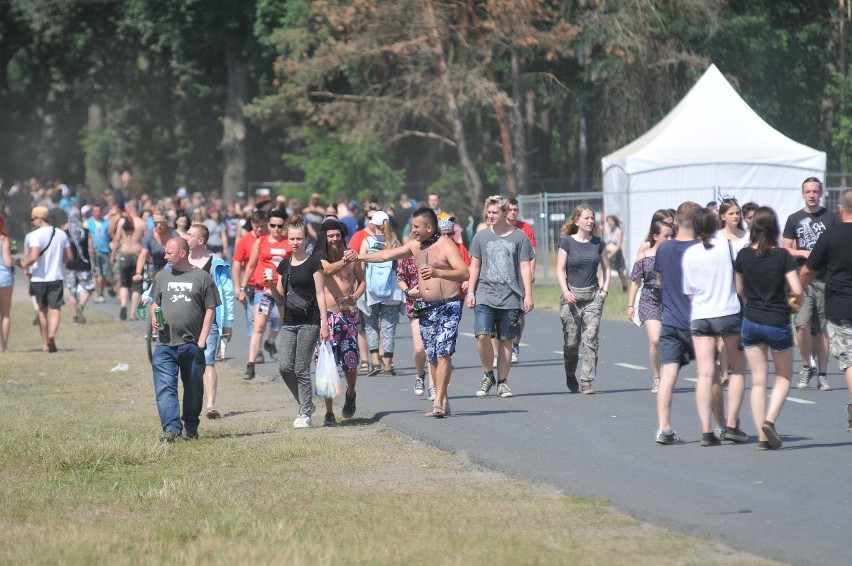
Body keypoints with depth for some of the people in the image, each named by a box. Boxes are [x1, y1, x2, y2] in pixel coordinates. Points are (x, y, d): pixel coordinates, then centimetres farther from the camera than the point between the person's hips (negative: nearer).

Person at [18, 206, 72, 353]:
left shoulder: (35, 235, -14)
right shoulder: (61, 234, 4)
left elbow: (33, 257, -25)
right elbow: (68, 257, 8)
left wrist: (24, 263, -6)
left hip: (39, 278, -2)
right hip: (56, 277, 2)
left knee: (42, 310, 12)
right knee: (55, 309, 0)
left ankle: (45, 343, 19)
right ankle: (52, 336, -24)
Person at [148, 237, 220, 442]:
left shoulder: (202, 277, 1)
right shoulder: (163, 276, 13)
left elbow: (210, 310, 1)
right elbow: (155, 302, 22)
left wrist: (202, 340, -6)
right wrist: (154, 316, -1)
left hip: (192, 345, -2)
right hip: (165, 344, 2)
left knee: (193, 388, 9)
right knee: (165, 387, -11)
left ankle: (191, 428, 22)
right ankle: (171, 428, -16)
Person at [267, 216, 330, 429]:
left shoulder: (313, 263, -2)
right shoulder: (284, 265, 13)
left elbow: (320, 295, -4)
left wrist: (324, 323, -10)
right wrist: (271, 286, -3)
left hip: (309, 322, -5)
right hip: (289, 322, 5)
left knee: (301, 369, -6)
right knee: (285, 367, -7)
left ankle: (305, 414, 3)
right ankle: (306, 404, 13)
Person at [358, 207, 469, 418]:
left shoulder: (446, 245, -10)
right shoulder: (415, 246, 12)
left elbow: (464, 273, -20)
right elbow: (387, 255, 23)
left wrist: (438, 272, -32)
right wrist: (359, 257, 23)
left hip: (447, 307, -7)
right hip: (425, 308, 7)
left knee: (443, 354, -14)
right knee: (432, 356, 5)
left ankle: (438, 403, -16)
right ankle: (443, 401, 11)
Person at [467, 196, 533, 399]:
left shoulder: (519, 237, 3)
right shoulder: (481, 237, 7)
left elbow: (525, 268, 4)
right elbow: (474, 266, 12)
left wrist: (528, 295, -1)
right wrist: (470, 292, 5)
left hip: (510, 298, -1)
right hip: (485, 295, 1)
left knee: (506, 341, 3)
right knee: (483, 335, -14)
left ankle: (502, 382, 12)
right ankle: (488, 375, 5)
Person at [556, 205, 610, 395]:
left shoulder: (598, 243, 7)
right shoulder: (567, 242, -1)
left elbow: (606, 268, 16)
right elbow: (560, 270, -3)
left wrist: (605, 289, 4)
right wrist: (565, 291, -16)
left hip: (593, 296, 2)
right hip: (572, 296, -2)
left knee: (590, 340, -8)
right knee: (571, 342, 2)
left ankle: (587, 382, -8)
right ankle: (571, 378, 25)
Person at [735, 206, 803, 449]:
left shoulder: (743, 256, -3)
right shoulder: (782, 256, -11)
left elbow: (740, 290, 8)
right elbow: (797, 290, -15)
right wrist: (796, 302, 8)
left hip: (751, 322, 3)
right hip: (778, 324, -2)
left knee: (758, 381, 8)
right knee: (783, 377, 15)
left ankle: (762, 437, 4)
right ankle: (770, 420, -7)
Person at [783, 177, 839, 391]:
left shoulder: (831, 217, 7)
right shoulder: (794, 219, 10)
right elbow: (786, 250, 11)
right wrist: (804, 253, -7)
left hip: (826, 279, 0)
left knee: (822, 330, 4)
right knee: (802, 325, -15)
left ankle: (822, 375, 10)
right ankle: (807, 366, 4)